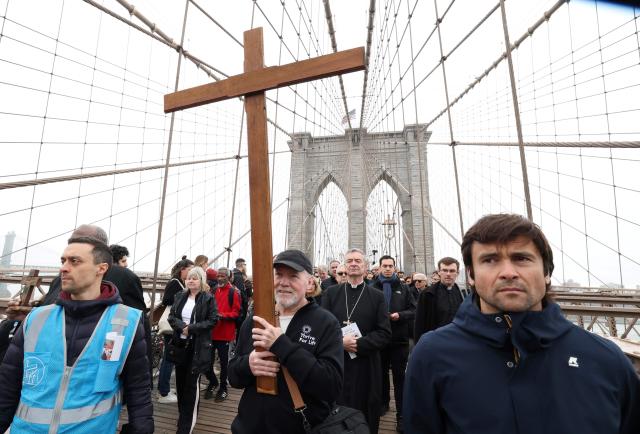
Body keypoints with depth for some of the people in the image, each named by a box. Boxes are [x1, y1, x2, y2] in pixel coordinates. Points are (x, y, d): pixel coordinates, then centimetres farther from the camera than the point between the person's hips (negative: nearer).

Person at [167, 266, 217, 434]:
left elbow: (212, 320, -11)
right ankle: (184, 414, 35)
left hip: (198, 346, -5)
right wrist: (182, 326, -15)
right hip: (180, 343, 5)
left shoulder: (208, 298, -7)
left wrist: (191, 328, -18)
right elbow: (171, 316, 4)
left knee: (192, 383, -1)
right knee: (180, 380, 15)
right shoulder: (180, 297, 8)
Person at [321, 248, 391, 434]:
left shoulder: (377, 296, 0)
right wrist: (340, 342, -18)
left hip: (366, 367, 0)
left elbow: (385, 334, -6)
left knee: (366, 419, 12)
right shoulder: (331, 293, 3)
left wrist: (358, 344, -16)